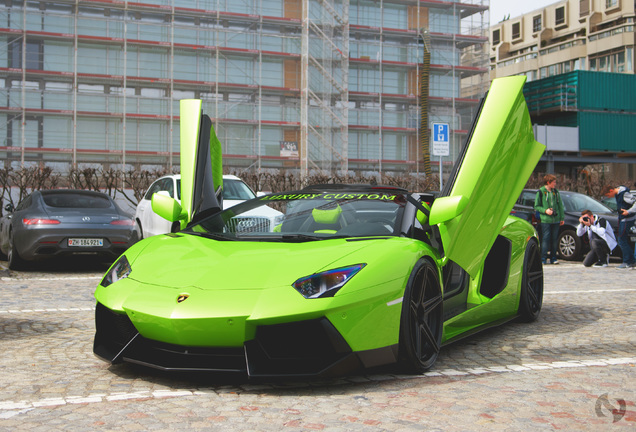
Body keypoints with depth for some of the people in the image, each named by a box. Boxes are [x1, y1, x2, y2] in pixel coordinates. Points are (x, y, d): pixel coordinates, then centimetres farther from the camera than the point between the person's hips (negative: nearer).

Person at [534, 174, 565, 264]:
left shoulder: (556, 192, 13)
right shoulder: (541, 192, -1)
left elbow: (560, 205, 17)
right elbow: (536, 206, 1)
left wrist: (562, 218, 12)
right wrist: (545, 210, -14)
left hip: (555, 219, 5)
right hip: (545, 220, -5)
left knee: (554, 239, 6)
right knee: (545, 238, -8)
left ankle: (553, 258, 13)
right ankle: (543, 258, -4)